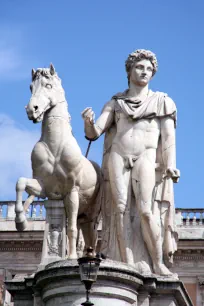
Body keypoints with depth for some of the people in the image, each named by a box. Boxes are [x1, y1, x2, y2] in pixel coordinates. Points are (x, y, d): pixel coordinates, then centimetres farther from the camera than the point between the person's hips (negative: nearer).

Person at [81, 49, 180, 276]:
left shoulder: (162, 101, 14)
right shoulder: (115, 102, 17)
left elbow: (169, 137, 6)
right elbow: (95, 132, 9)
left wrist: (170, 166, -8)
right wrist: (88, 122, -14)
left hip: (146, 157, -2)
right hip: (118, 157, 2)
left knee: (145, 210, -18)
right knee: (122, 209, -11)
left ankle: (158, 263, -12)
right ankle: (128, 266, -15)